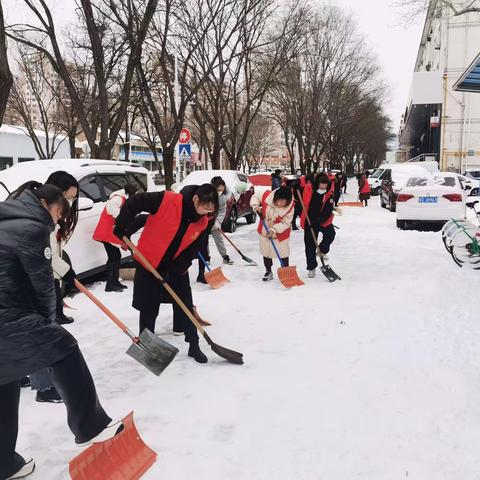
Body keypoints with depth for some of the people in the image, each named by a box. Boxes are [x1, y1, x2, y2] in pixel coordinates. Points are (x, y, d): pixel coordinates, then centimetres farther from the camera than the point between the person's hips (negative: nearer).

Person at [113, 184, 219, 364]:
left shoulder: (203, 222, -10)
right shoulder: (166, 201, -26)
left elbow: (192, 251, -7)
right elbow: (133, 203, -20)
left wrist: (174, 271, -14)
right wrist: (122, 227, -21)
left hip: (177, 268, 4)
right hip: (149, 263, -4)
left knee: (185, 306, 6)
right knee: (148, 308, 7)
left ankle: (194, 345, 20)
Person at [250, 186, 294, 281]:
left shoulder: (290, 207, -26)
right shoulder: (267, 196, -24)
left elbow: (285, 223, -21)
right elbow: (255, 197, -5)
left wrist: (273, 230, -31)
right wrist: (256, 206, -23)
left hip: (281, 233, -2)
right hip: (264, 231, 3)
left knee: (283, 254, 5)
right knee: (266, 252, 16)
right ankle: (268, 272, 35)